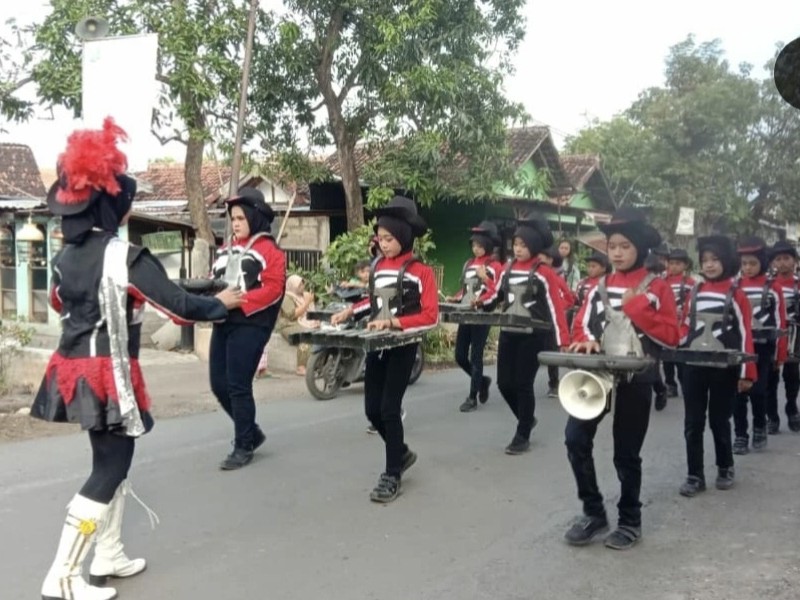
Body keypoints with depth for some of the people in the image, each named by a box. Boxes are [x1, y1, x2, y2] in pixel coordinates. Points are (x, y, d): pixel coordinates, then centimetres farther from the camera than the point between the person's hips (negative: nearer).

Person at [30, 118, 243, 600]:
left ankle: (109, 557, 28)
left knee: (115, 460, 19)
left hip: (74, 367, 8)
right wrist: (222, 303, 3)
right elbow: (179, 305, -14)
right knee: (109, 470, 1)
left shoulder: (67, 254, 7)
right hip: (108, 375, -8)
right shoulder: (125, 257, -18)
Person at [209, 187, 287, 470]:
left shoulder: (269, 250, -5)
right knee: (218, 384, 8)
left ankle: (243, 447, 11)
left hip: (250, 325, -8)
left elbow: (273, 290, -15)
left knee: (238, 386, -5)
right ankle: (252, 432, 27)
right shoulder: (226, 249, 18)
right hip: (223, 323, 8)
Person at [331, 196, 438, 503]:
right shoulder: (378, 265, 8)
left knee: (389, 410, -6)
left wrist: (393, 322, -25)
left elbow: (430, 316, -15)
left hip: (402, 347, -6)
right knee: (372, 409, 8)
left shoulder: (421, 271, -11)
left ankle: (392, 476, 8)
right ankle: (402, 453, 33)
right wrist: (349, 311, 6)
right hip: (376, 344, 6)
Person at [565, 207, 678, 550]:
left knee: (626, 452, 5)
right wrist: (586, 341, -11)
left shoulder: (657, 287, -1)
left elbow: (670, 337, -8)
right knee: (576, 438, -9)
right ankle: (594, 513, 8)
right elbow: (580, 326, 12)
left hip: (636, 377, -3)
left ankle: (630, 522, 24)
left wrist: (635, 306, -15)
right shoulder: (600, 286, 12)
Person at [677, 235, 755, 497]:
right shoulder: (695, 292, 9)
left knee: (719, 421, 8)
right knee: (693, 423, 3)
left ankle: (725, 468, 28)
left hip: (724, 368, -3)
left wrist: (746, 373, -8)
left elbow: (744, 334, -5)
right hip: (693, 366, 4)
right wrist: (676, 344, -8)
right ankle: (695, 475, 11)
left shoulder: (736, 294, -4)